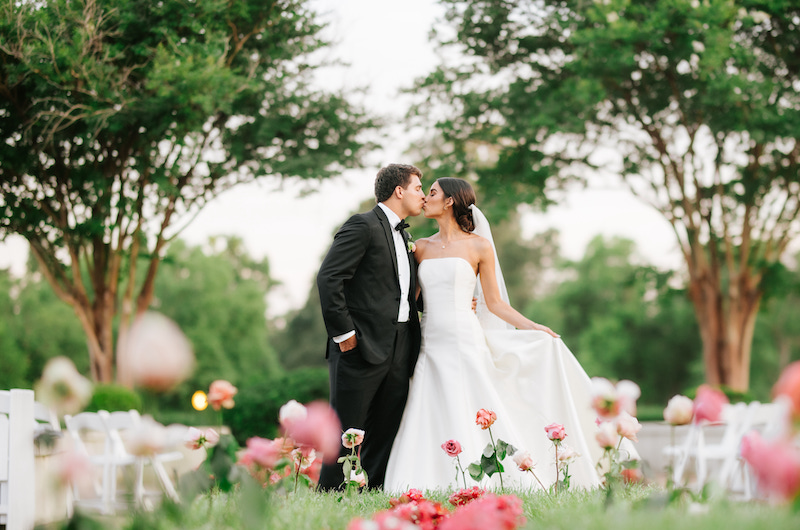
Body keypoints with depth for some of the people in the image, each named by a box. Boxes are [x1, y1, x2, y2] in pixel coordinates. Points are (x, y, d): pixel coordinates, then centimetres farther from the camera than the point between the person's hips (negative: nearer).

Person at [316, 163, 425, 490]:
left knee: (385, 431, 8)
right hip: (363, 346, -8)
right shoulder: (363, 226, -7)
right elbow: (328, 277, -15)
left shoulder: (403, 236, 21)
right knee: (347, 430, -4)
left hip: (399, 350, 8)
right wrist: (343, 332, -16)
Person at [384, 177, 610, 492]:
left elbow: (494, 302, 4)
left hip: (466, 344, -4)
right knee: (432, 426, -1)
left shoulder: (478, 246, 3)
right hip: (430, 345, 4)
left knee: (475, 422, -6)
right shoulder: (421, 248, 13)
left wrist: (533, 327, -3)